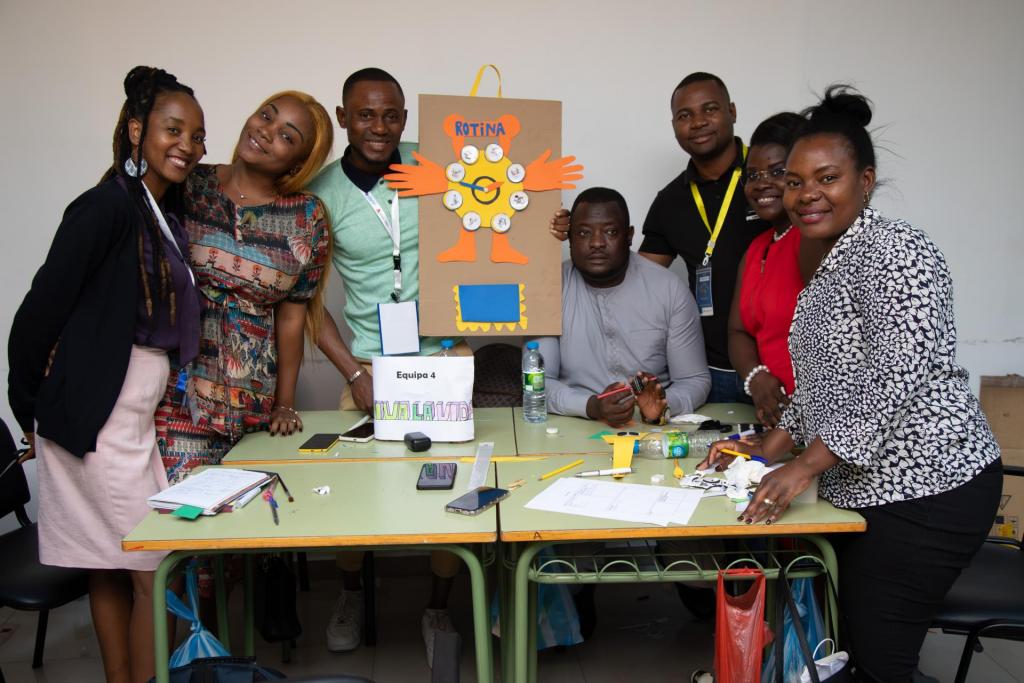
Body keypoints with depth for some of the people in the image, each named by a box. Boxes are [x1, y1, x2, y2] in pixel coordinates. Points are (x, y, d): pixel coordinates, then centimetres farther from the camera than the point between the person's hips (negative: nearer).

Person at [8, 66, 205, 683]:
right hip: (97, 416, -8)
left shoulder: (168, 214, 12)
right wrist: (30, 406, -3)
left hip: (141, 414, 8)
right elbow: (40, 310, -12)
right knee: (157, 569, -3)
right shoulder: (106, 207, -14)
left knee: (112, 565, 15)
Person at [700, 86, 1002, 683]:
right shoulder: (833, 262, 16)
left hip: (925, 488, -9)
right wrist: (768, 453, 12)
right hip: (866, 485, 9)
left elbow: (902, 376, -24)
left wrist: (807, 464, -23)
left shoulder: (892, 252, -14)